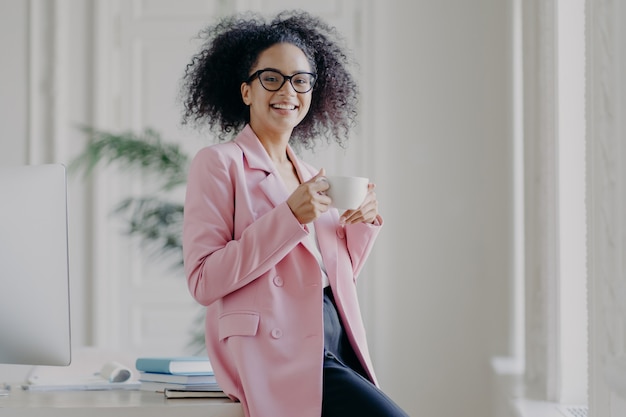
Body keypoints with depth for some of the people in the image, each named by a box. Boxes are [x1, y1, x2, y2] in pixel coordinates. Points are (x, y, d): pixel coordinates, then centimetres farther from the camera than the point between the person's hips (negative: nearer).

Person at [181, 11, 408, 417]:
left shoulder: (311, 177, 20)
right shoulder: (218, 163, -1)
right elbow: (204, 281, -11)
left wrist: (363, 224, 6)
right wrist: (289, 217, -17)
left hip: (336, 348, 7)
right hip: (279, 354, -7)